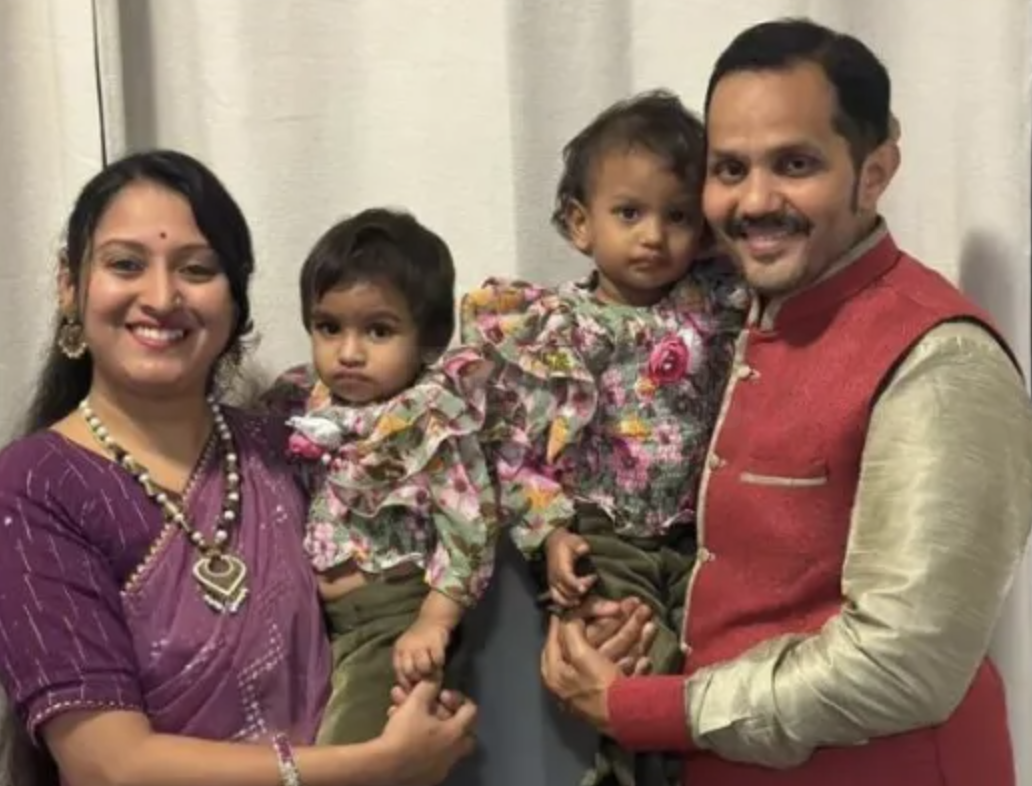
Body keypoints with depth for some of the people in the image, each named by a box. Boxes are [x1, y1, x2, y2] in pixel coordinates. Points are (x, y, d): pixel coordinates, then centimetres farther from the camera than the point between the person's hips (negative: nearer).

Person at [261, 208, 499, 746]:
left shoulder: (433, 418, -12)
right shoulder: (299, 405, 6)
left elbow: (468, 529, -14)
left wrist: (432, 624, -18)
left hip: (388, 615, -6)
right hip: (299, 611, 7)